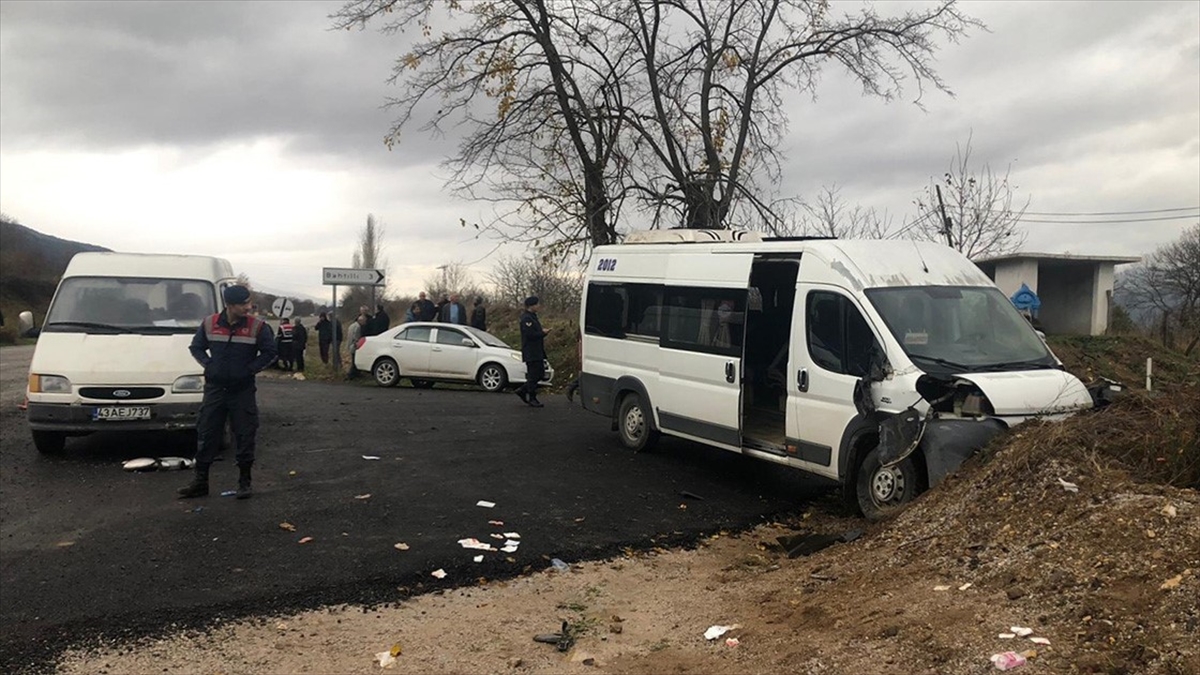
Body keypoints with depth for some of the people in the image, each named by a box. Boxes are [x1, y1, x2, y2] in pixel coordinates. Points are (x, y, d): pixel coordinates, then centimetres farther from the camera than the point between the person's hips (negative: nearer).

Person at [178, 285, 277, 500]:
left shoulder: (258, 327, -7)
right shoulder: (210, 324, 0)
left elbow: (270, 353, -1)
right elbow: (196, 347, 13)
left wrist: (250, 369, -9)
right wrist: (208, 365, -2)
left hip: (243, 391, -2)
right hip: (214, 388, 2)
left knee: (245, 436, 1)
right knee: (206, 434, 5)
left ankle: (244, 482, 13)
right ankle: (200, 481, 16)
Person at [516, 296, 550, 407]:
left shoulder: (532, 317, 17)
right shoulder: (526, 319, -16)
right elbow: (530, 334, -24)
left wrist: (542, 336, 12)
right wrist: (543, 333, -14)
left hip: (537, 353, 10)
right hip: (530, 353, -10)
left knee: (540, 374, 14)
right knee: (533, 376, -3)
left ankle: (522, 390, 22)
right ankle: (532, 398, 6)